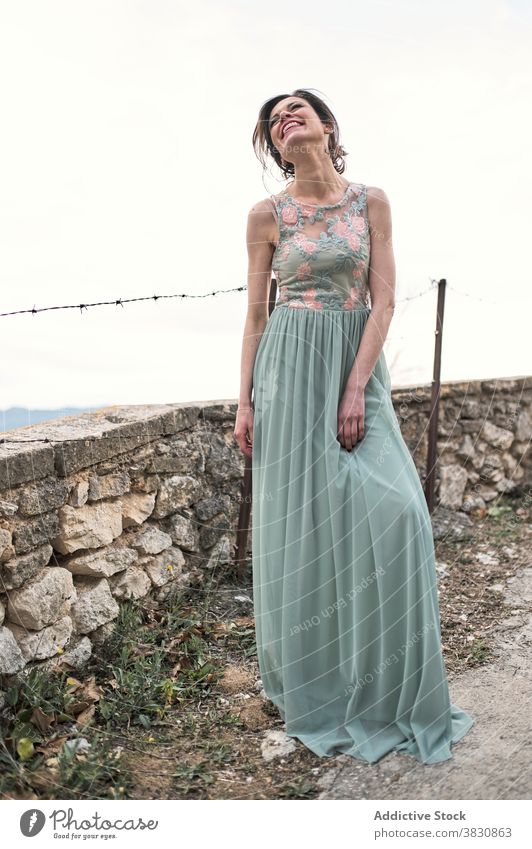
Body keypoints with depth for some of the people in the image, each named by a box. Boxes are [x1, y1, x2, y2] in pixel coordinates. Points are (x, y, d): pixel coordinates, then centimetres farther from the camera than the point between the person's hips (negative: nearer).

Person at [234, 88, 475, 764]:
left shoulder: (370, 201, 6)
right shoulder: (267, 214, 4)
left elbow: (383, 300, -1)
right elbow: (256, 313, 5)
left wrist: (356, 388, -11)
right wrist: (245, 401, 0)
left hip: (358, 363, 1)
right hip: (290, 369, -1)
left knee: (392, 511, -10)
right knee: (300, 517, 0)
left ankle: (388, 692, 9)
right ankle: (312, 688, 17)